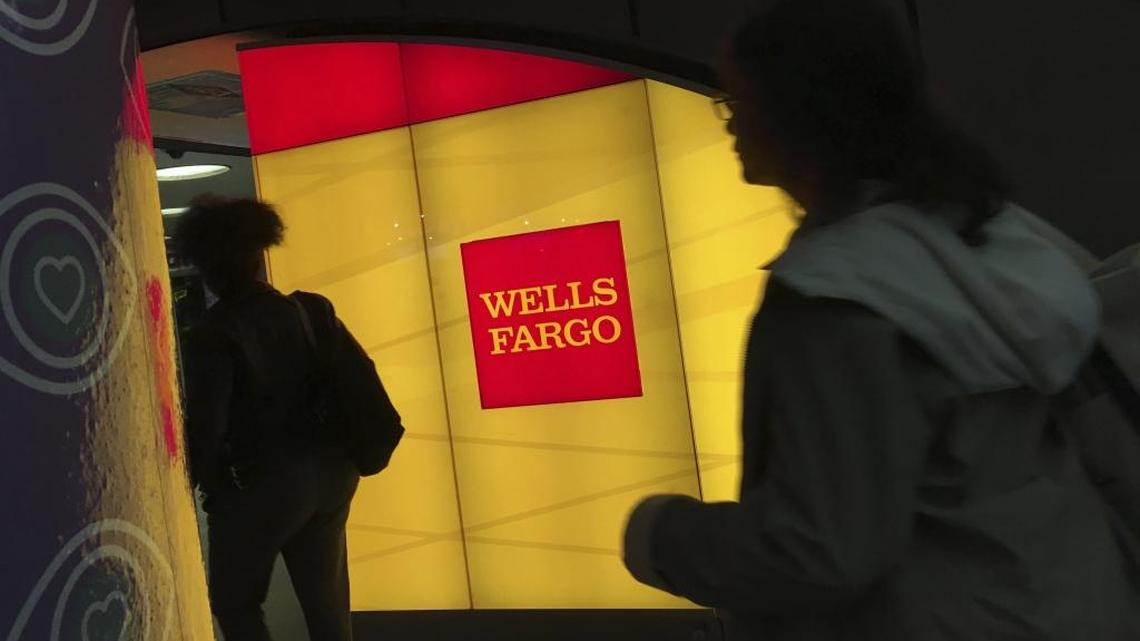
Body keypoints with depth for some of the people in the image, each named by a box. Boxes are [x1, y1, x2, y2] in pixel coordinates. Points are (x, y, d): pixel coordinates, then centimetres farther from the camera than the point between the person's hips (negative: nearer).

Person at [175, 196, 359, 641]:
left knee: (234, 603, 15)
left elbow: (205, 425, -17)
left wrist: (191, 485, -2)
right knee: (326, 601, 15)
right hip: (330, 474, 6)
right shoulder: (312, 311, 1)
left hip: (261, 484, -5)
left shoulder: (213, 334, -16)